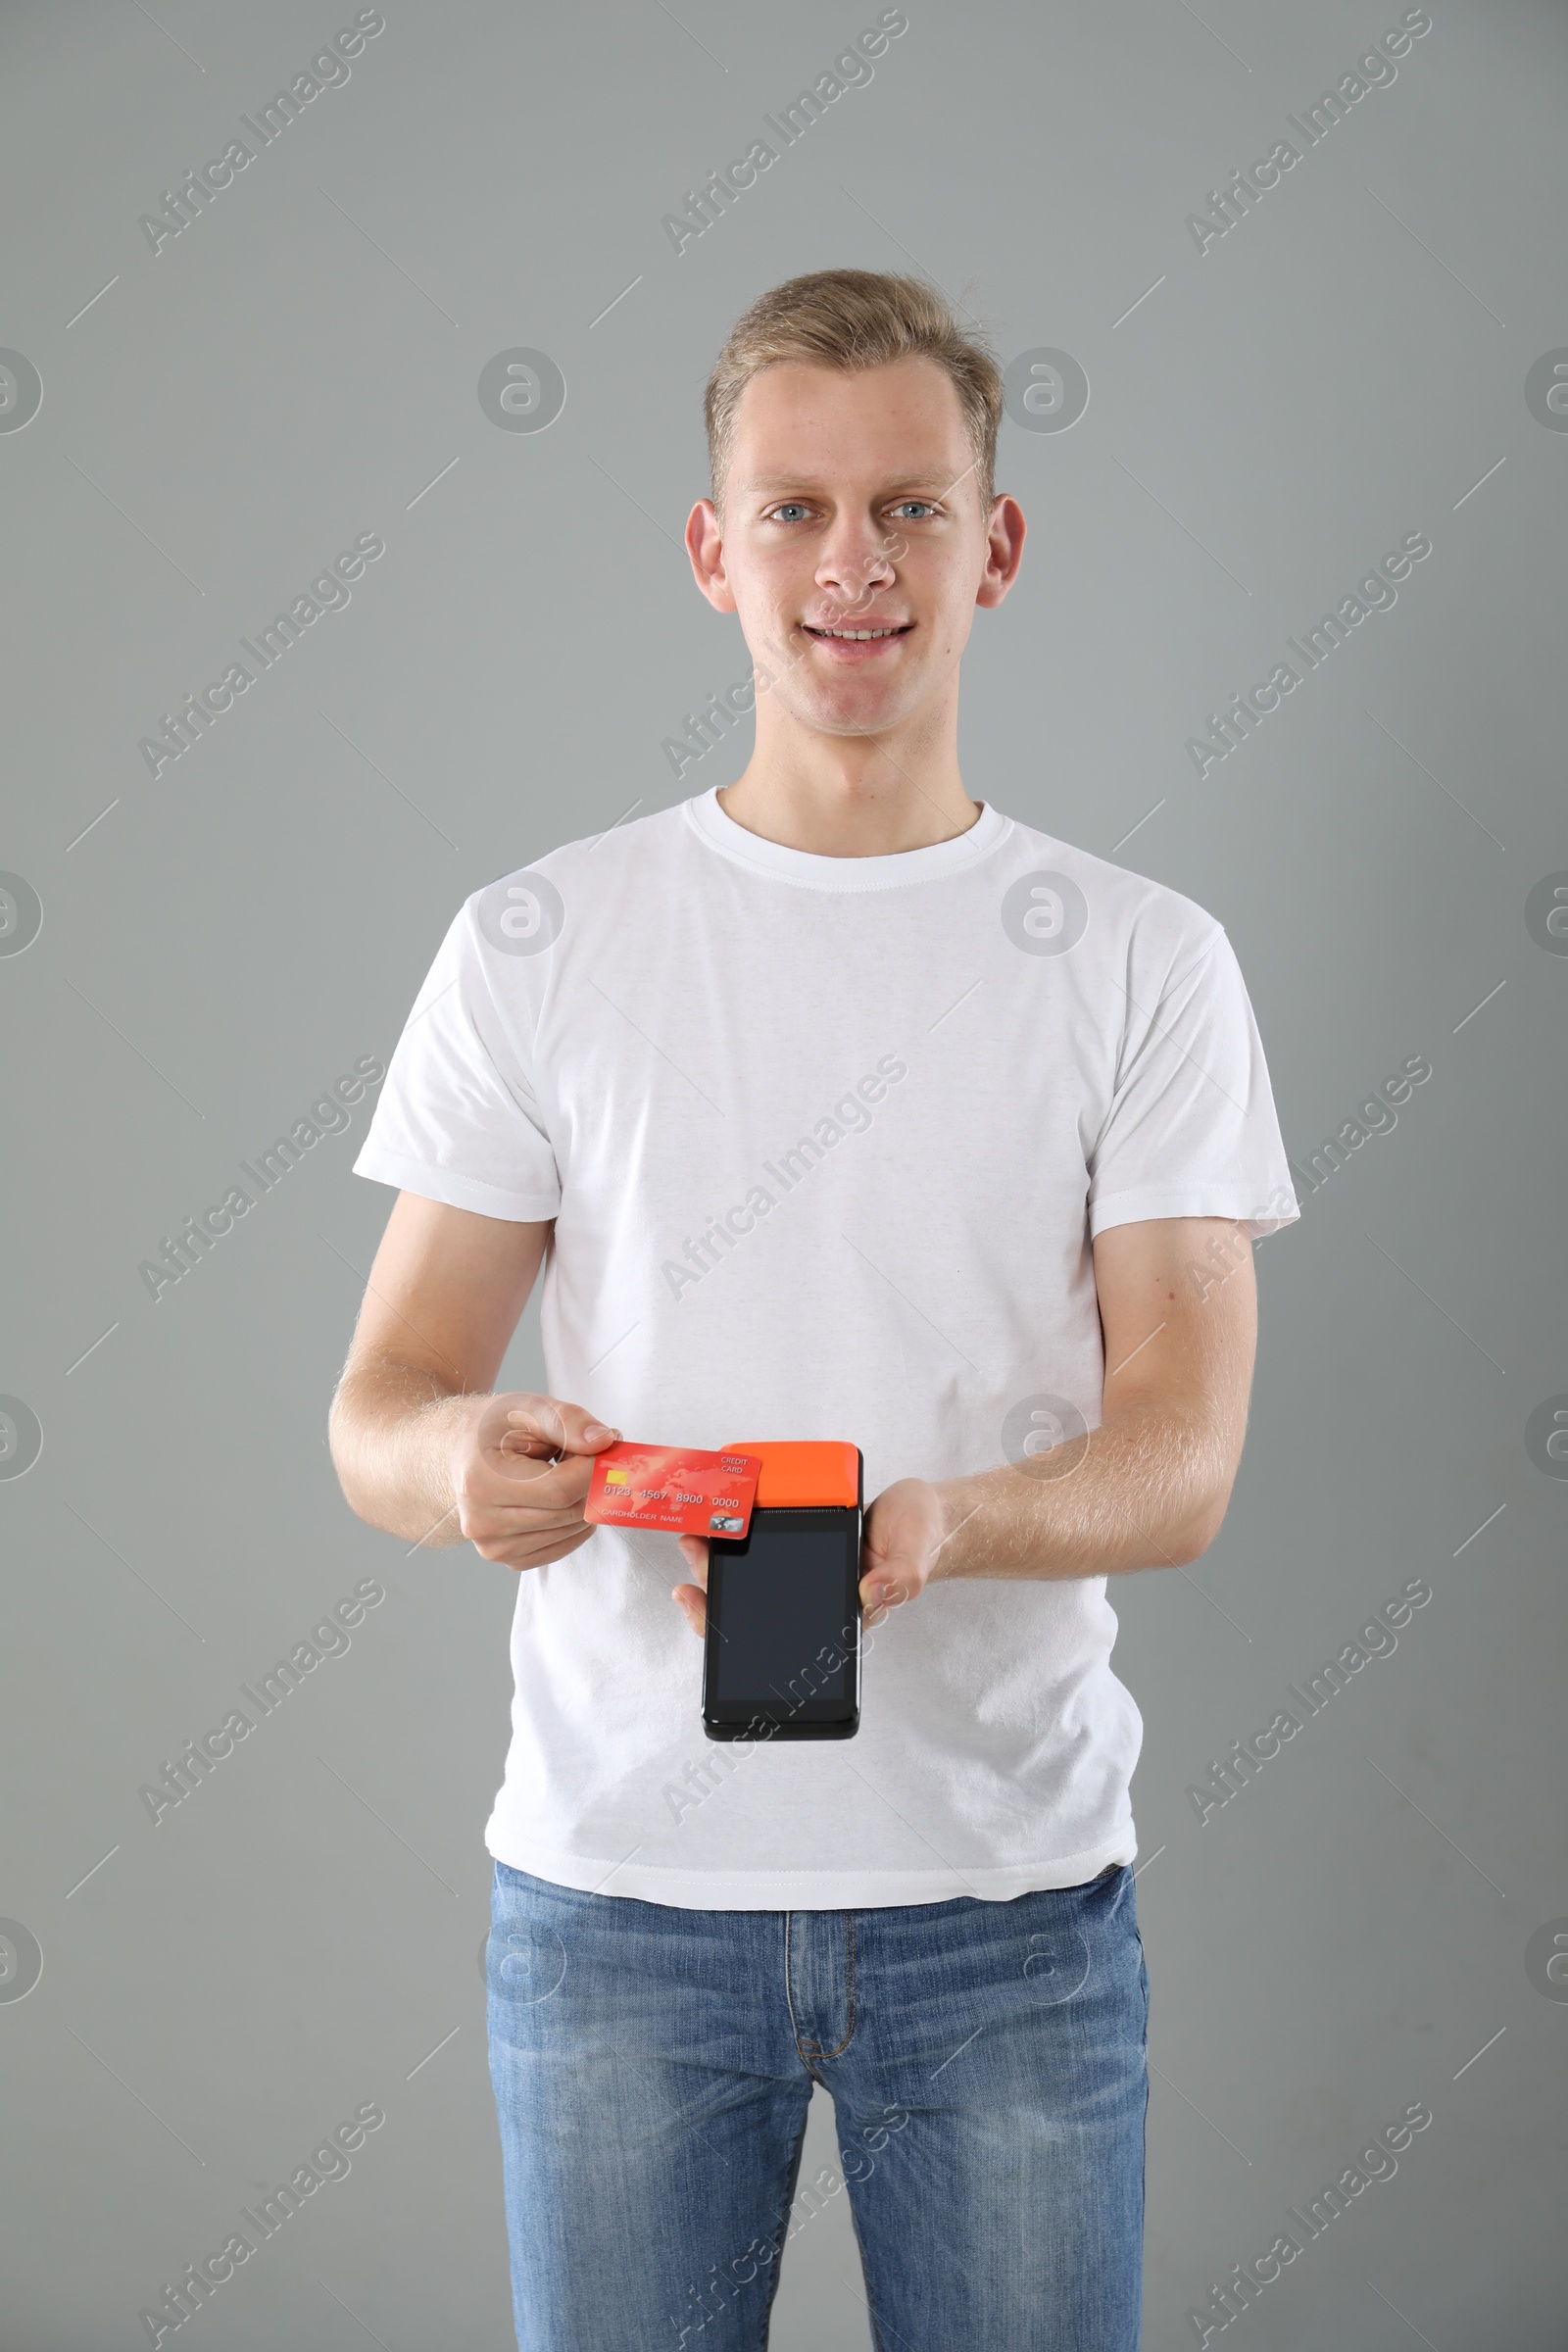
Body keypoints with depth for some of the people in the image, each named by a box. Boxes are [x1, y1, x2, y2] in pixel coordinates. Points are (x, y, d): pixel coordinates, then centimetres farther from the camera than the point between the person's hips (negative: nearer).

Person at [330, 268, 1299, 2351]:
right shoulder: (538, 944, 2)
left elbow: (1184, 1460, -5)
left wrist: (944, 1519, -26)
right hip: (617, 1881, 0)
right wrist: (465, 1460, -23)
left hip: (1011, 1888, 0)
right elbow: (381, 1405, 1)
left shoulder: (1141, 960, 1)